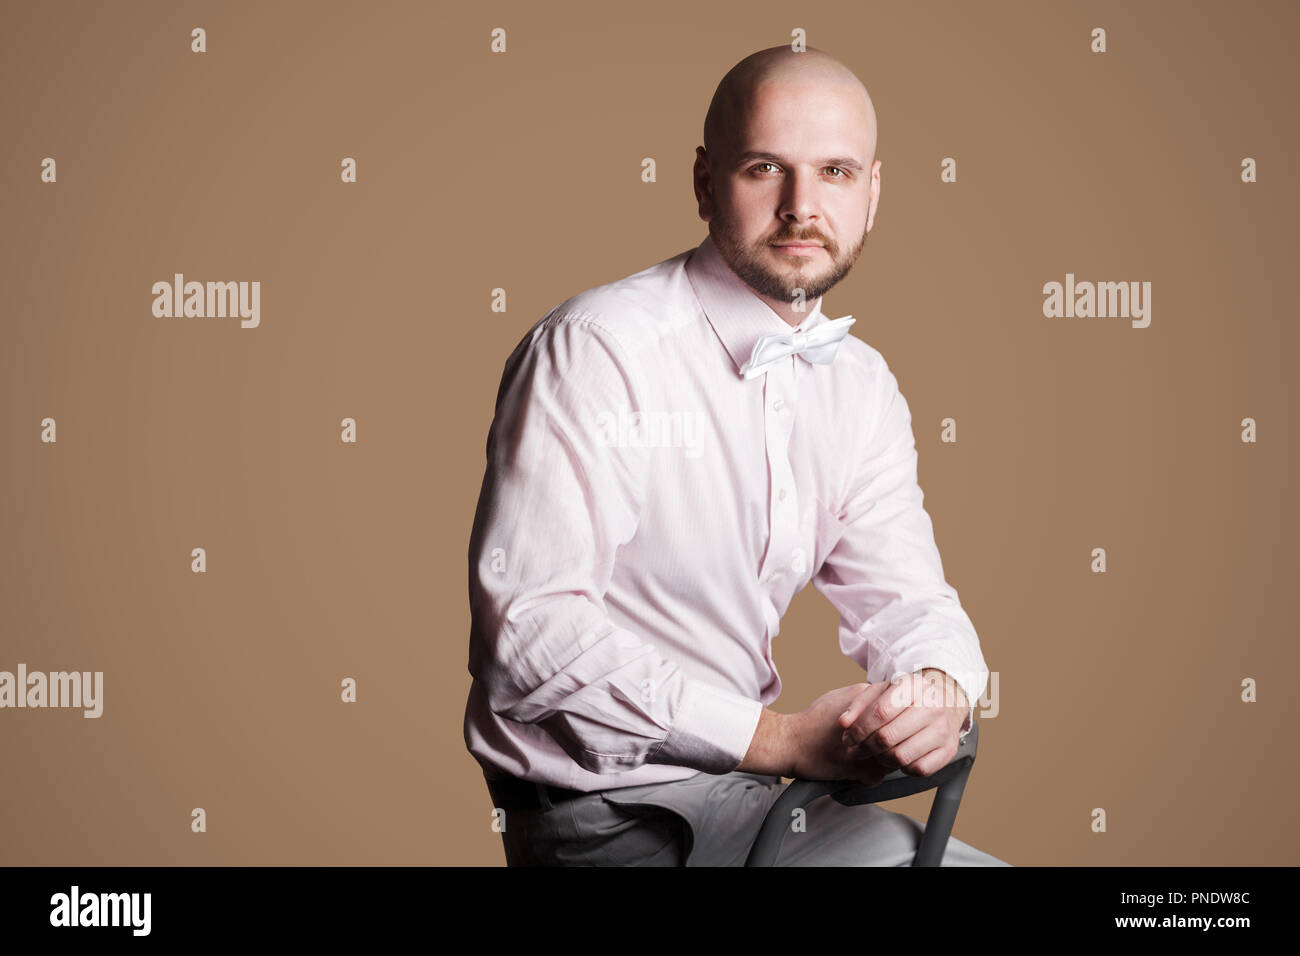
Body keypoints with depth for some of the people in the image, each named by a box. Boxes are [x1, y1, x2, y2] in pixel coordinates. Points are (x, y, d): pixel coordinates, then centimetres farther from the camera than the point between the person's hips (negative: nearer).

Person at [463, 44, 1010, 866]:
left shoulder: (863, 387, 7)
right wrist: (779, 738, -23)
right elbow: (531, 628, -23)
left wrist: (941, 691, -19)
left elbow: (904, 597, 5)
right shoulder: (594, 349, -16)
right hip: (603, 806, -7)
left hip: (734, 782, 7)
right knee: (886, 849, -24)